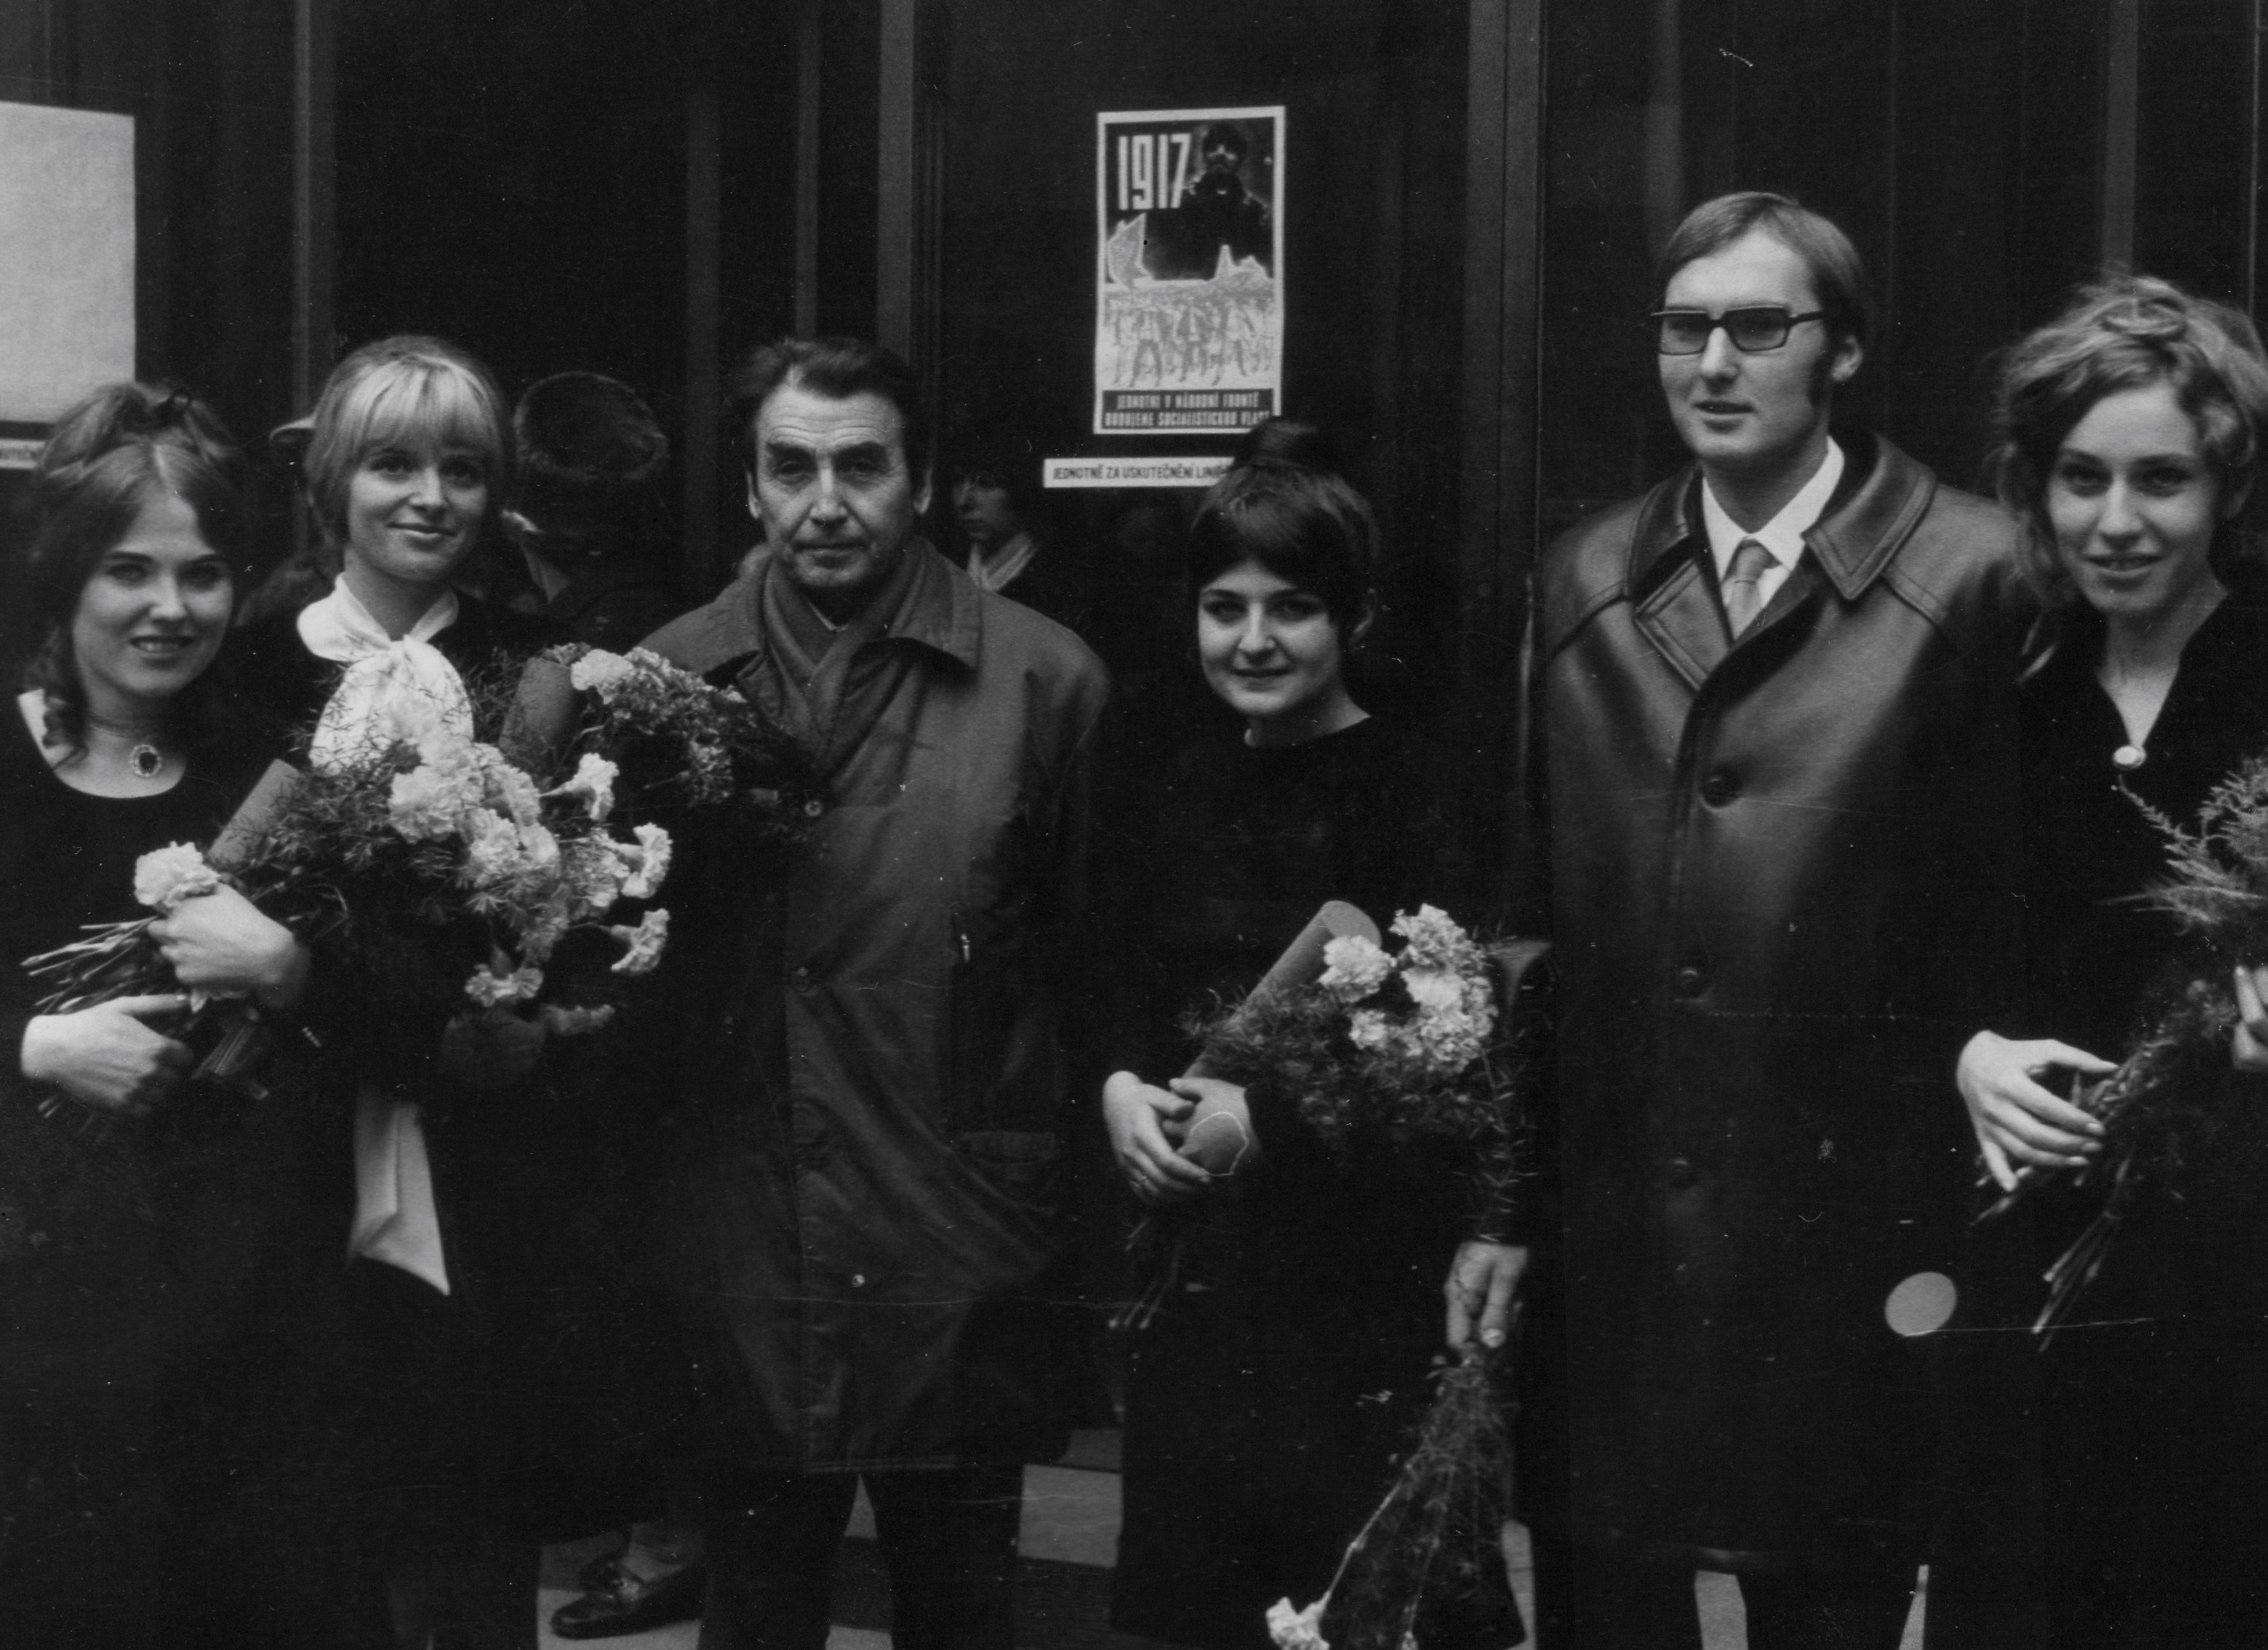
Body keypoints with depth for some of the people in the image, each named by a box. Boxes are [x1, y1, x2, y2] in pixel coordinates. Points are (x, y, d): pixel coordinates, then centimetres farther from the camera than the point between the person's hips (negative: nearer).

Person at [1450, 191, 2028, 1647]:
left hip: (1843, 1248, -3)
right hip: (1598, 1245, 4)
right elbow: (1532, 913, 9)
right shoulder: (1581, 582, 8)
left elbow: (2011, 917, -6)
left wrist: (1954, 1241, -8)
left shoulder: (1973, 577, -6)